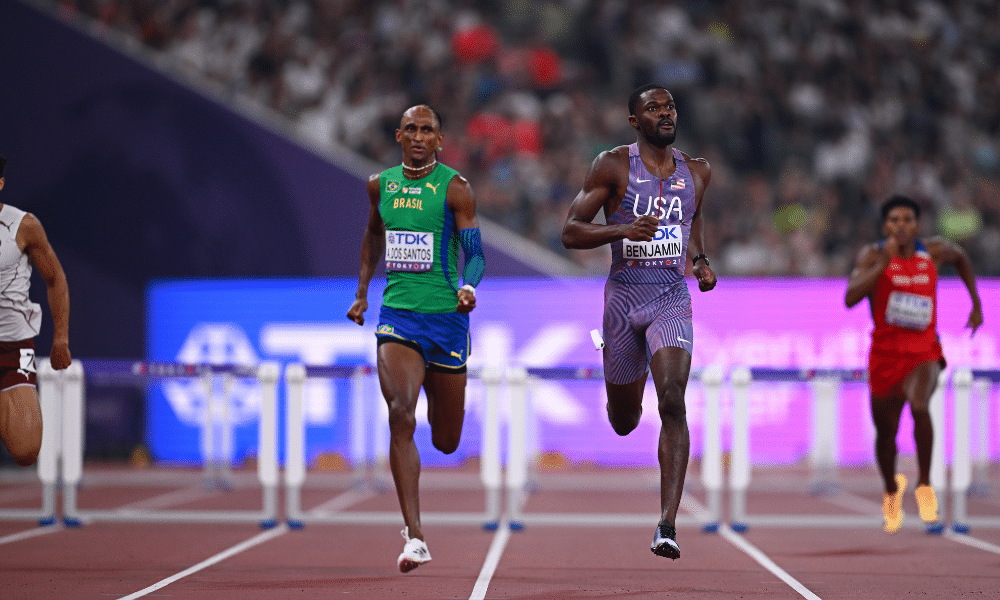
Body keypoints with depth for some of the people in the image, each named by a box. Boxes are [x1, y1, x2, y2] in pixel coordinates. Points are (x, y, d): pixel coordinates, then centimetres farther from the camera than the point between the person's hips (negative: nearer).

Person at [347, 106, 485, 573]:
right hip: (396, 315, 1)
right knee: (400, 416, -22)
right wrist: (362, 292, 22)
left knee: (446, 442, 10)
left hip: (445, 317, -1)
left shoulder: (454, 188, -5)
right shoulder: (380, 184, 7)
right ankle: (414, 537, -23)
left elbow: (475, 253, -9)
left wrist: (469, 287, -29)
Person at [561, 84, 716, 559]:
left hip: (672, 300, 1)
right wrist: (624, 230, -25)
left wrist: (700, 260, 9)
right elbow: (570, 233, -9)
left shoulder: (696, 172, 6)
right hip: (624, 297, -1)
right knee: (623, 420, 11)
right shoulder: (613, 166, -6)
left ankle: (667, 524, -25)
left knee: (673, 401, -21)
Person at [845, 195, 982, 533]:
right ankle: (892, 490, 45)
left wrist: (976, 304, 20)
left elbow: (961, 258, 23)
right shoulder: (873, 256, -8)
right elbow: (850, 298, -23)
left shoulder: (935, 251, -2)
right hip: (886, 353, 1)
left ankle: (925, 484, -17)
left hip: (924, 351, -1)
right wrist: (883, 263, -28)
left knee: (919, 405, -32)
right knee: (886, 433, 14)